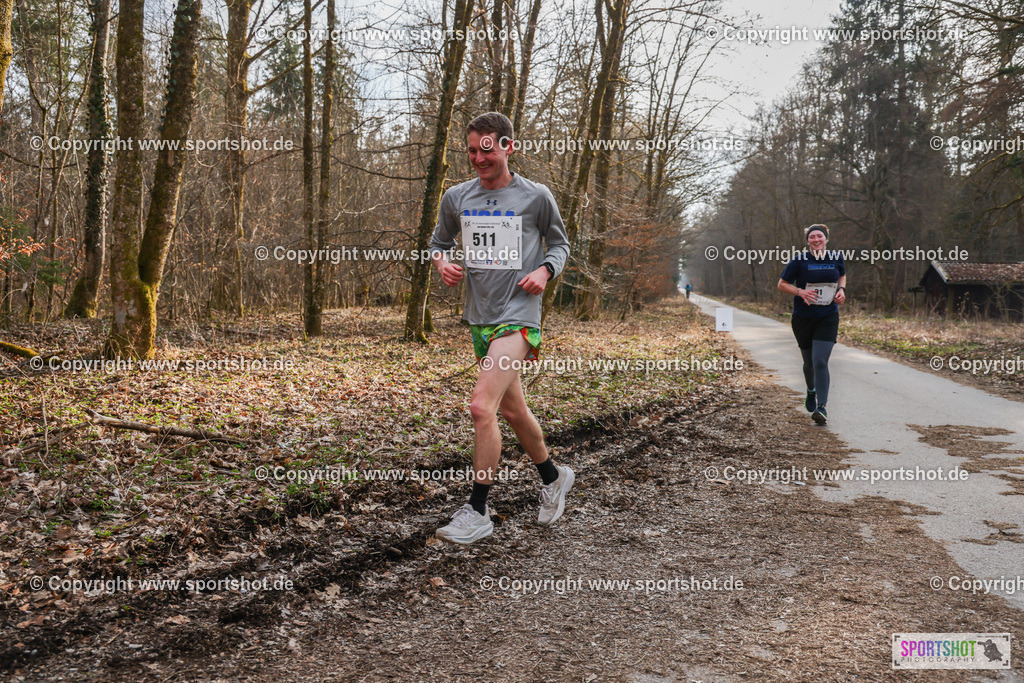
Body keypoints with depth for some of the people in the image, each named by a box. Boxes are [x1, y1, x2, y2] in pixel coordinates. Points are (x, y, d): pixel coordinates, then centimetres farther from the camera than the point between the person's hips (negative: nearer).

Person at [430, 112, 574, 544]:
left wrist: (545, 270, -10)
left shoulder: (536, 197, -3)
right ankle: (553, 477, 41)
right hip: (479, 318, 6)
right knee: (512, 410, 17)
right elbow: (439, 241, 21)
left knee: (482, 407, -19)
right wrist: (442, 262, -1)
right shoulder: (456, 198, 7)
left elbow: (560, 244, 9)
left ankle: (477, 513, -7)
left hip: (518, 317, -6)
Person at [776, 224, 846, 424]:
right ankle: (811, 391, 44)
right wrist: (800, 291, -18)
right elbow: (781, 284, -1)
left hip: (828, 318, 0)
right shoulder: (799, 260, -6)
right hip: (803, 318, 0)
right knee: (809, 362, 13)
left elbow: (842, 275, 23)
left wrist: (841, 290, 2)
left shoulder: (836, 258, 2)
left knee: (820, 362, -14)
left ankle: (822, 407, -13)